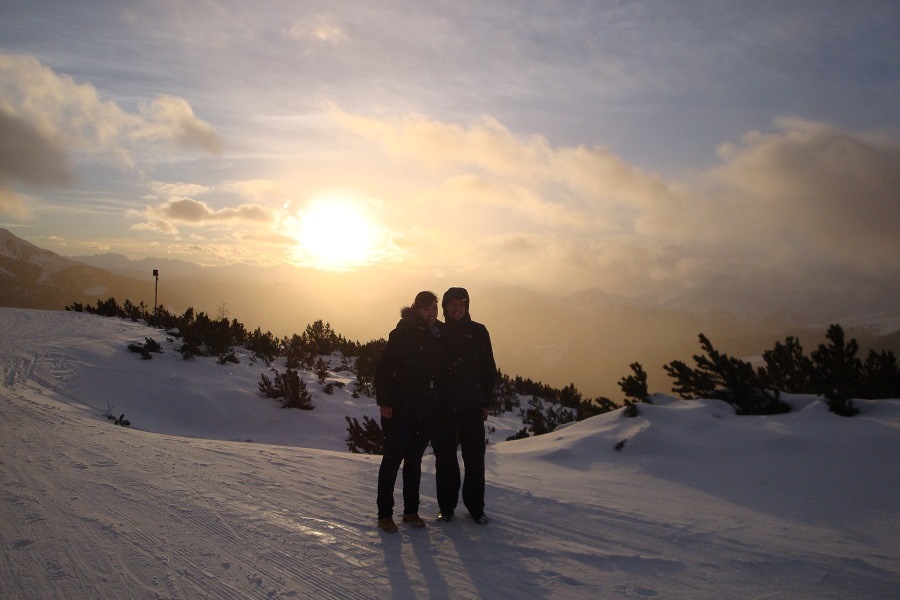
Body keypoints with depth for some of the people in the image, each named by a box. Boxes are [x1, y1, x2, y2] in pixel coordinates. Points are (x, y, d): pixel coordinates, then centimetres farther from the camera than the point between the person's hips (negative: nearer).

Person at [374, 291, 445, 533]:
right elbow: (383, 368, -11)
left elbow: (444, 370, 11)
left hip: (427, 410, 5)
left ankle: (411, 511, 24)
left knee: (415, 459, 14)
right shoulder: (403, 333, -9)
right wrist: (384, 401, -16)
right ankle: (385, 514, 11)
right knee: (393, 459, 2)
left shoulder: (441, 334, 6)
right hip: (399, 408, -5)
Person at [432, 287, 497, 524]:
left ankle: (475, 506, 16)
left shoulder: (478, 332, 3)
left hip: (472, 406, 0)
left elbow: (489, 369, 6)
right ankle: (446, 505, 18)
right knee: (445, 457, 6)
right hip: (442, 406, 1)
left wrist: (486, 402, 2)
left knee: (474, 457, 3)